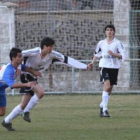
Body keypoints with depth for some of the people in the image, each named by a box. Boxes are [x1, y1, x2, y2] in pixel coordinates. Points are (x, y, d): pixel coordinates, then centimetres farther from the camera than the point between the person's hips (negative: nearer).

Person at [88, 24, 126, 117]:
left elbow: (123, 56, -7)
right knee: (107, 86, -19)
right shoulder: (101, 43, 8)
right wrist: (93, 63, 15)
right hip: (104, 66, -1)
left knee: (110, 89, 8)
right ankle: (105, 109, -20)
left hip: (114, 67, 1)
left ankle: (103, 106, 27)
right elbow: (97, 54, 24)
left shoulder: (118, 43, -1)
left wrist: (114, 54, -20)